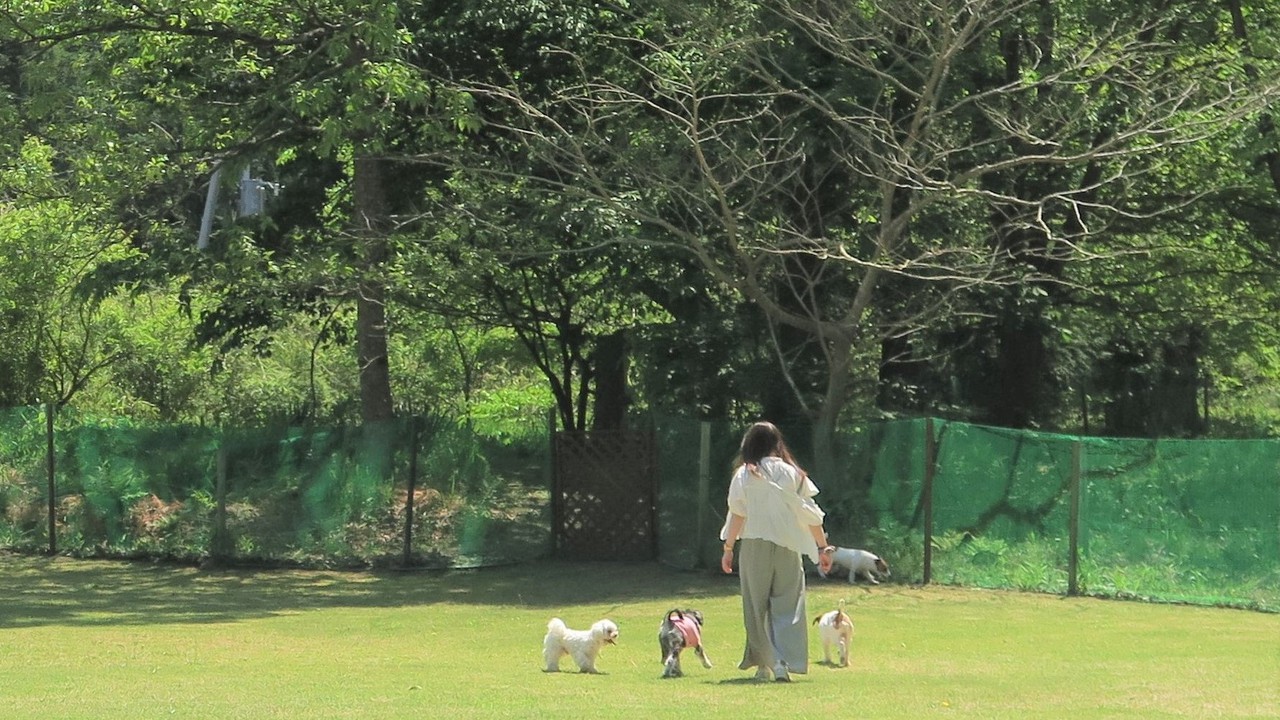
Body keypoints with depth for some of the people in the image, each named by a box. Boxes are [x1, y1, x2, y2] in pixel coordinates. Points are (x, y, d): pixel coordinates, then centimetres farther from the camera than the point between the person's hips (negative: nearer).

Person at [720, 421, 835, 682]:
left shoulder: (744, 475, 1)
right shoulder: (792, 474, 5)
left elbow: (737, 514, -5)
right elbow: (811, 514, 3)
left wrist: (728, 548, -1)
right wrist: (823, 547, 8)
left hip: (755, 546, -1)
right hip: (788, 548, 1)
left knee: (756, 607, 8)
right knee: (788, 607, 1)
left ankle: (765, 663, 5)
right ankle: (784, 664, -14)